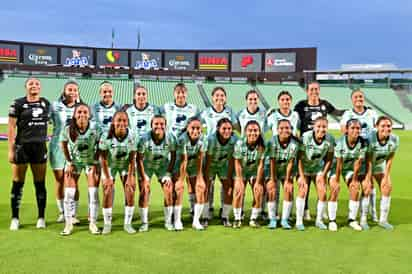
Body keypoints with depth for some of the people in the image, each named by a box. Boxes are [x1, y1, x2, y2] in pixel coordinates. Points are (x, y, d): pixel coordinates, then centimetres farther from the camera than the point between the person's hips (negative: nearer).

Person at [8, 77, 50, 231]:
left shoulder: (46, 104, 9)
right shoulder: (18, 104, -2)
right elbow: (11, 127, -3)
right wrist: (11, 150, -8)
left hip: (40, 147, 3)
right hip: (22, 147, -3)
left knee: (40, 183, 6)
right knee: (18, 183, 3)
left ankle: (41, 217, 15)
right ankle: (15, 218, 13)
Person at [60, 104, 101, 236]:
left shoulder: (95, 128, -22)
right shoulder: (68, 129, -21)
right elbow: (64, 145, -3)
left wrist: (95, 163, -11)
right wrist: (69, 162, -5)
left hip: (91, 161, 0)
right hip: (74, 161, 1)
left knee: (93, 192, -5)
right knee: (69, 192, -4)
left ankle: (93, 223, 8)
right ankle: (68, 224, 9)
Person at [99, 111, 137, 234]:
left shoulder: (131, 137, -22)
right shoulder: (106, 137, -26)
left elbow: (132, 159, -15)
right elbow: (103, 158, -18)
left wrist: (130, 177, -16)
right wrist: (107, 178, -16)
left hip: (125, 165, 1)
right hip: (109, 165, -1)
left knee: (130, 193, -7)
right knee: (107, 193, -8)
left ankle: (127, 223, 6)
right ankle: (107, 224, 7)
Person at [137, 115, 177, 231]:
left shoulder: (170, 138, -21)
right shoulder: (145, 139, -28)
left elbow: (173, 156, -6)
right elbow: (139, 159, -20)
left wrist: (169, 173, -11)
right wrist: (144, 178, -19)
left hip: (163, 165, 2)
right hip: (146, 166, -2)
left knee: (169, 191, -6)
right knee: (144, 191, -10)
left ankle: (168, 221, 9)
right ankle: (144, 222, 4)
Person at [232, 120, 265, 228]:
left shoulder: (262, 145, -20)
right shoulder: (240, 143, -22)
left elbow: (260, 164, -17)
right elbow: (238, 164, -18)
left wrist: (258, 182, -16)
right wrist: (240, 181, -19)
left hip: (255, 173, 1)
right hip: (241, 173, -1)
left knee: (258, 192, -13)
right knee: (238, 191, -17)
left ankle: (253, 219, 3)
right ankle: (237, 219, -2)